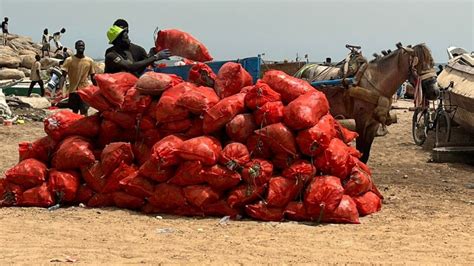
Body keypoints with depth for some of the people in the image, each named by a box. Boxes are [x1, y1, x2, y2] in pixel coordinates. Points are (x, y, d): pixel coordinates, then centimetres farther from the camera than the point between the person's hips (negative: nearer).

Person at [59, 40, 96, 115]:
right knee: (74, 112, 11)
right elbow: (63, 76, -7)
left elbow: (93, 77, 12)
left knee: (84, 112, -12)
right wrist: (60, 89, -21)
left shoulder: (89, 61, 3)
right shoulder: (69, 60, -3)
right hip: (73, 91, 1)